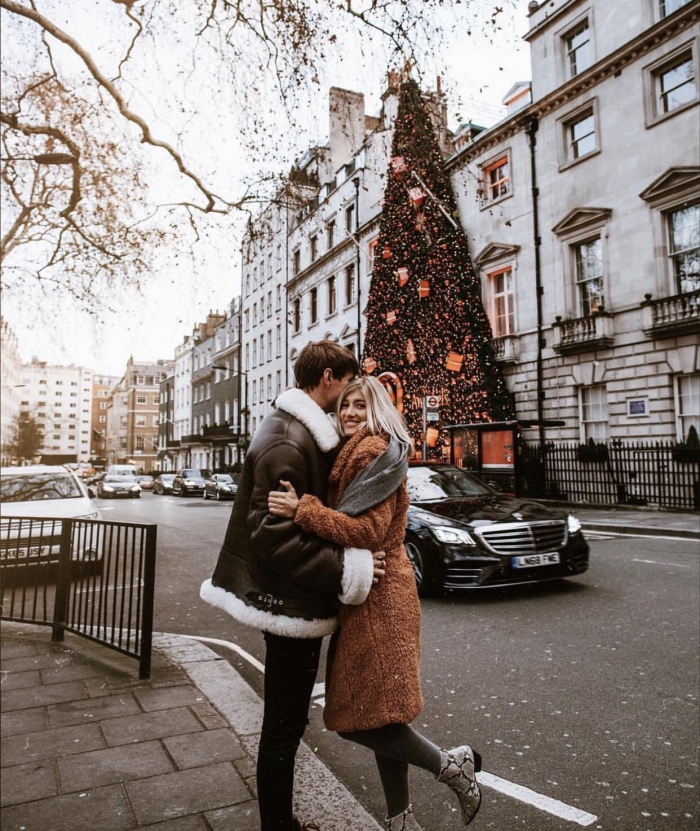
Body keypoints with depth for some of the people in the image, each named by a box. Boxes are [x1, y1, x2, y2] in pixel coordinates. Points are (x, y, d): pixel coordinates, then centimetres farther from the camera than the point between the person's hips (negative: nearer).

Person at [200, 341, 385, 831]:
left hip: (292, 600, 11)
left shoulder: (301, 431, 11)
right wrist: (346, 570, -25)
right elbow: (275, 533, -27)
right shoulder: (288, 442, -22)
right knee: (283, 726, 7)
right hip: (291, 602, -11)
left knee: (287, 718, 23)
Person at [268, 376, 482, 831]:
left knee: (363, 716, -3)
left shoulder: (374, 452, -14)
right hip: (367, 593, 10)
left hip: (377, 594, -10)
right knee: (376, 715, 16)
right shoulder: (355, 453, 17)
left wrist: (302, 510, -26)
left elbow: (368, 529, -22)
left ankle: (451, 763, 16)